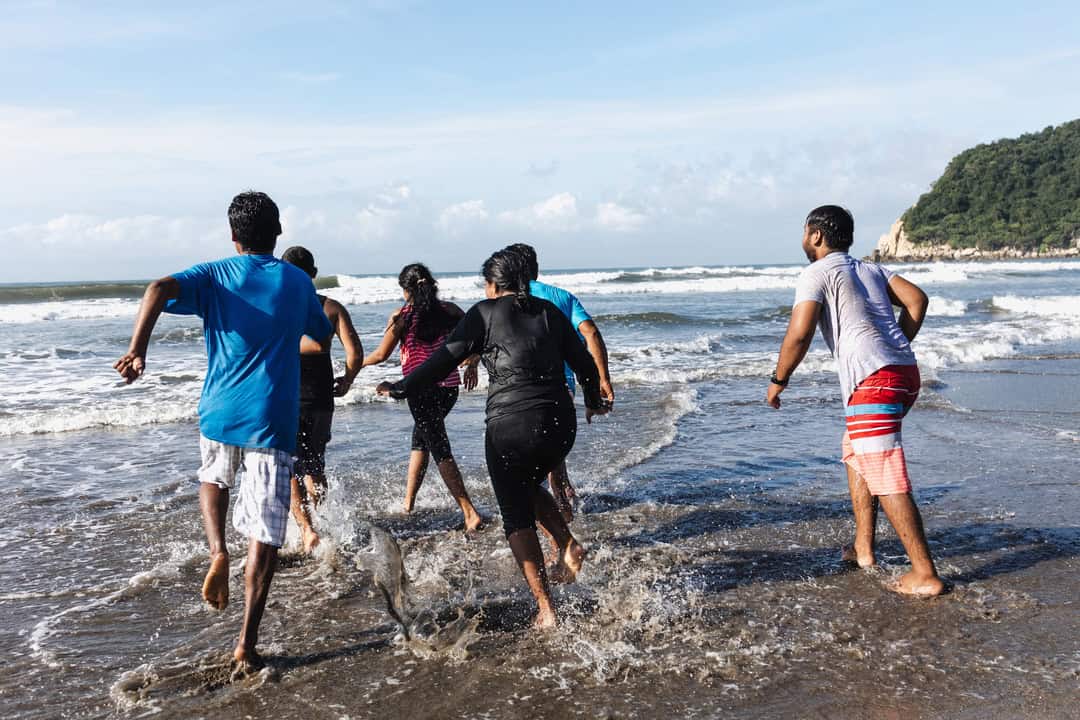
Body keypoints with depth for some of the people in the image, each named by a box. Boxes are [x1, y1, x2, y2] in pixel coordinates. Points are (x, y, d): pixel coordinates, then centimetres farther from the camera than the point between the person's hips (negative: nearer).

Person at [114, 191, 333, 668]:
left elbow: (159, 290, -18)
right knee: (265, 534, 1)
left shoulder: (216, 276, 2)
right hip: (272, 421, -1)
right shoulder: (299, 282, 6)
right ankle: (247, 643, 1)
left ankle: (217, 552, 8)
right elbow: (322, 333, 23)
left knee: (213, 480, 33)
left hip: (220, 413, 1)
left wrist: (137, 350, -19)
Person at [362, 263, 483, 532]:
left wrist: (356, 364, 17)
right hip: (449, 387, 5)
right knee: (420, 438, 24)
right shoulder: (450, 311, 4)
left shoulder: (401, 316, -6)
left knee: (440, 450, -3)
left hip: (420, 389, -5)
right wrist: (472, 364, 18)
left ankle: (470, 514, -11)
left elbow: (381, 354, -1)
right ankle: (408, 503, 30)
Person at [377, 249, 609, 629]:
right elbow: (584, 362, 17)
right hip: (561, 423, 5)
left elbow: (444, 359, -2)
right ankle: (568, 546, 10)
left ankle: (545, 609, 6)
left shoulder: (485, 313, 0)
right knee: (528, 488, 31)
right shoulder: (549, 311, 13)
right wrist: (593, 402, 35)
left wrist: (400, 388, 10)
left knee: (517, 516, 8)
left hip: (511, 426, -5)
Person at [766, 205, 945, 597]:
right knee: (855, 453, 23)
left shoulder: (816, 274, 0)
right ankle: (863, 549, 26)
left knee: (886, 478, -6)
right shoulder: (871, 269, 23)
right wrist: (896, 349, 18)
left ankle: (925, 574, -4)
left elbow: (799, 334, -10)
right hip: (905, 373, 9)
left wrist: (778, 380, 2)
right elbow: (916, 300, 11)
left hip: (872, 380, -9)